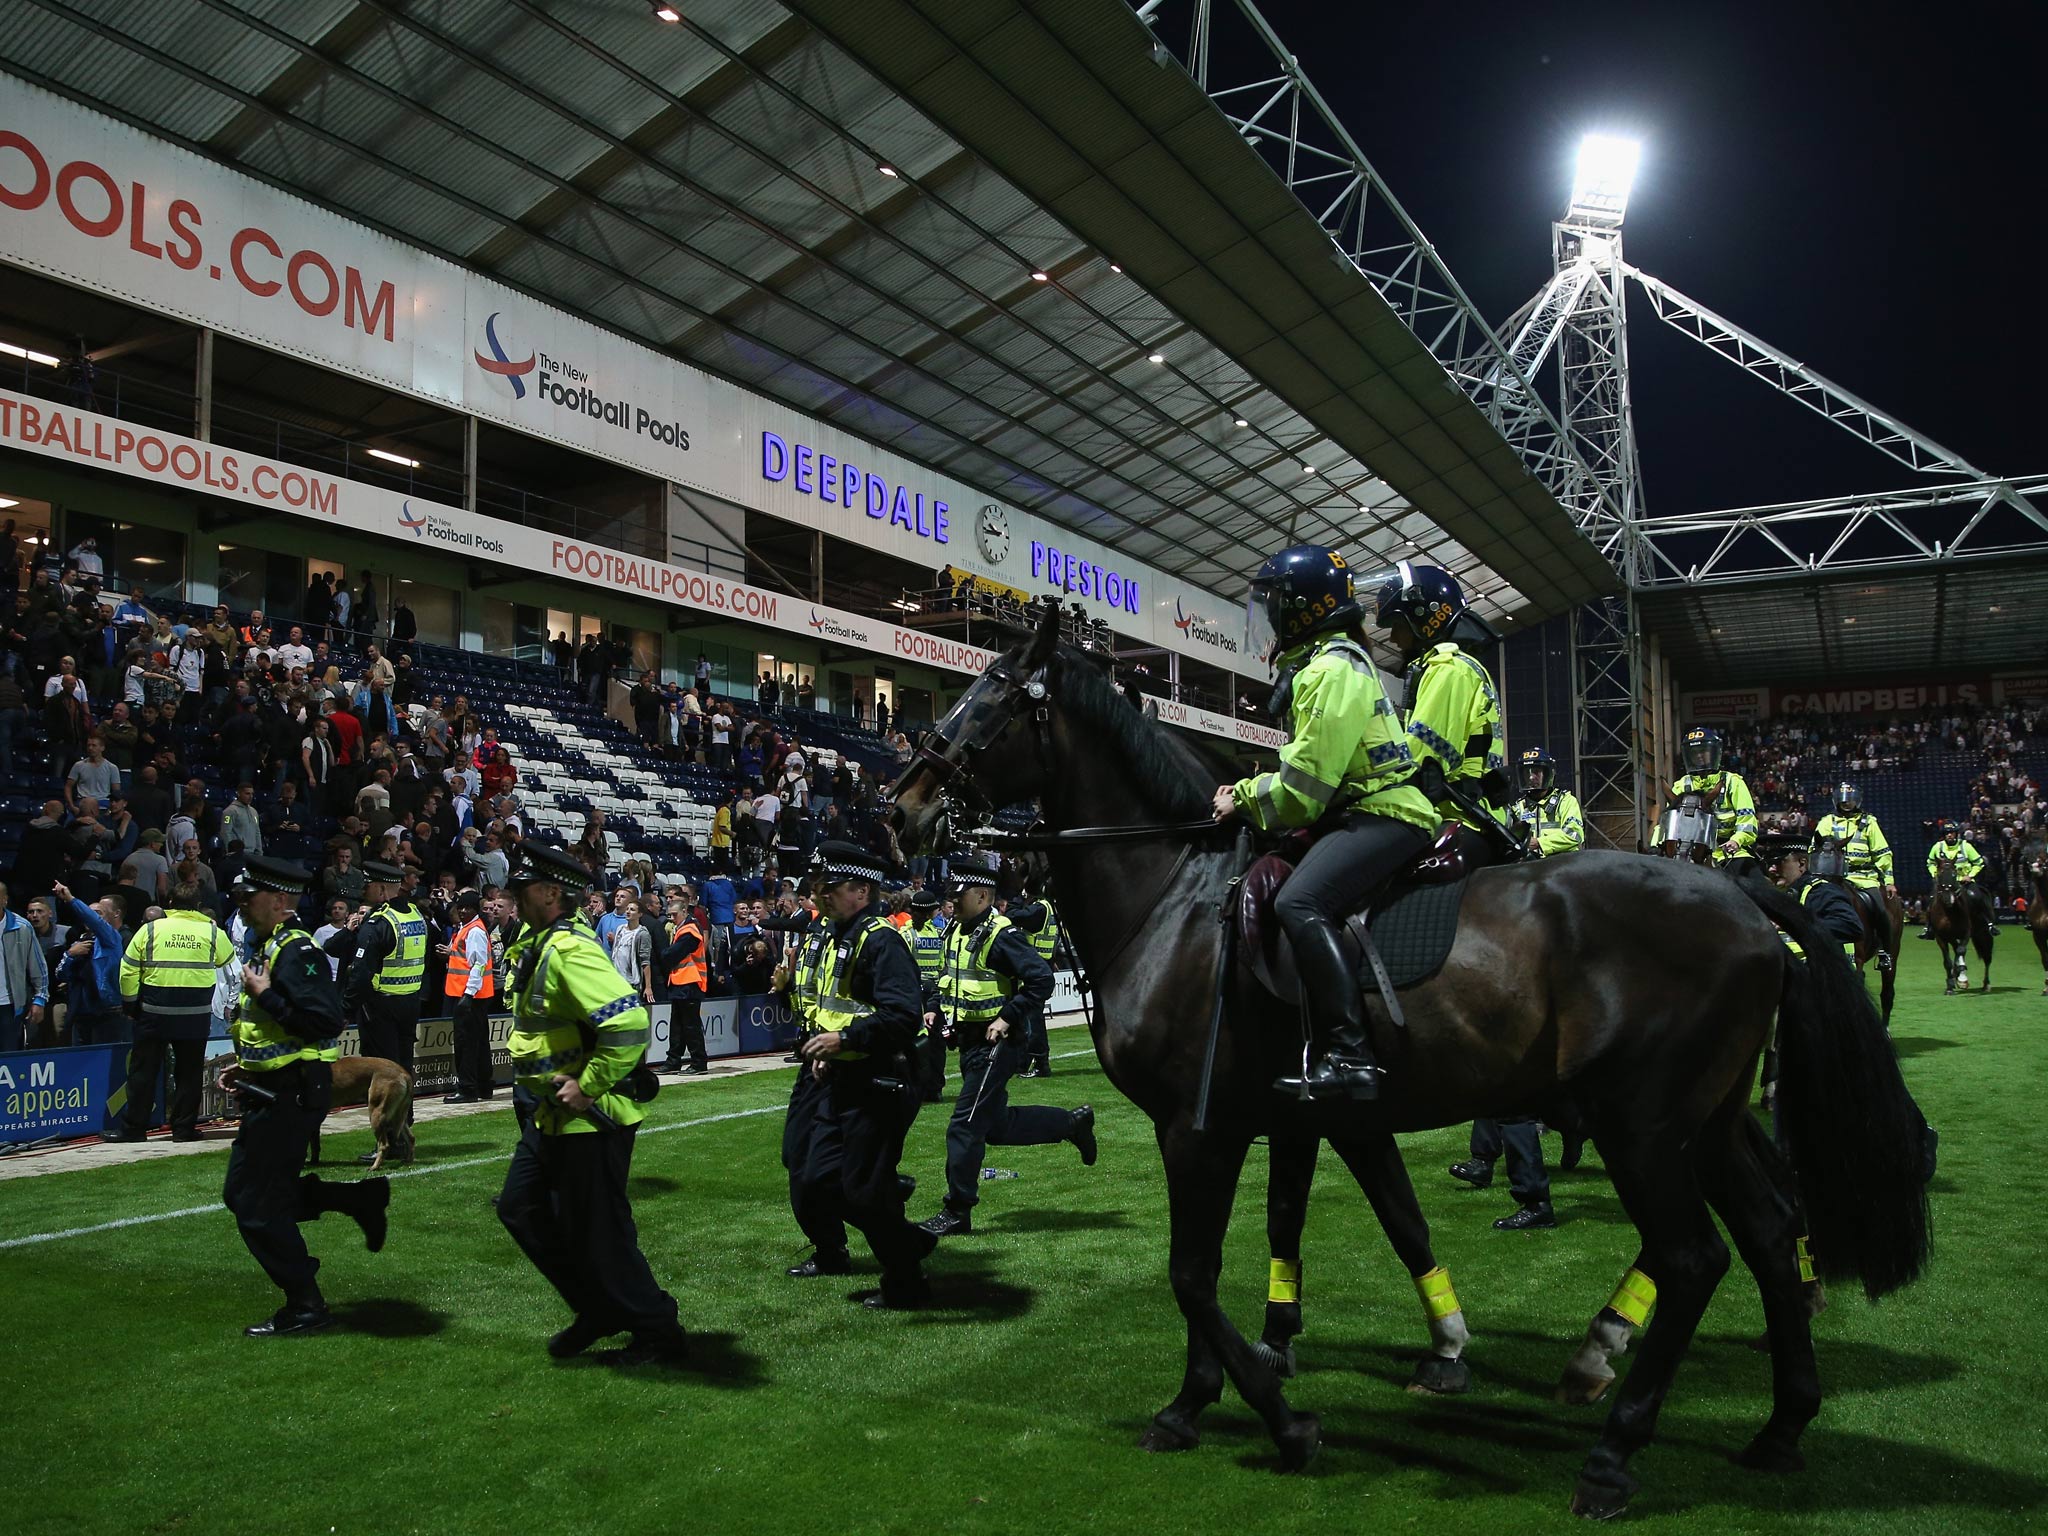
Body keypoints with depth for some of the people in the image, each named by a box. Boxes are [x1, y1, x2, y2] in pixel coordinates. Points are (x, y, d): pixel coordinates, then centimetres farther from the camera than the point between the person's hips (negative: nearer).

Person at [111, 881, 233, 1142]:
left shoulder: (150, 930, 0)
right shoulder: (212, 932, 1)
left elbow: (128, 971, 0)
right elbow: (228, 958, 20)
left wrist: (130, 1003, 11)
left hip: (155, 1013, 0)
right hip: (196, 1016, 0)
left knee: (143, 1070, 8)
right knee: (189, 1072, 8)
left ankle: (133, 1127, 11)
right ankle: (184, 1128, 9)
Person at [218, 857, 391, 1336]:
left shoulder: (296, 951, -18)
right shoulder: (266, 947, 15)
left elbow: (325, 1021, -29)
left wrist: (264, 994, -23)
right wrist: (245, 1065, 12)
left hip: (291, 1096, -10)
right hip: (271, 1092, 10)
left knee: (257, 1205, -4)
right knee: (241, 1193, 16)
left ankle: (304, 1308, 8)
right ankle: (362, 1197, 20)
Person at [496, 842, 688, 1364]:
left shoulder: (570, 949, -22)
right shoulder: (535, 942, 10)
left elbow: (629, 1023, -33)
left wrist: (588, 1086, -25)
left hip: (591, 1118, -11)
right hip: (553, 1116, 11)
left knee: (598, 1233, -1)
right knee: (521, 1209, 18)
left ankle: (658, 1331, 15)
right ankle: (598, 1311, 28)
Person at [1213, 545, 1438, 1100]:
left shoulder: (1331, 669, -12)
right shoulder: (1337, 661, 22)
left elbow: (1307, 780, -17)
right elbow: (1313, 768, 26)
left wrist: (1245, 800, -3)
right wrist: (1249, 791, 15)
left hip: (1383, 814, -12)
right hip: (1365, 808, 12)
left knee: (1301, 903, -30)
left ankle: (1348, 1056, -36)